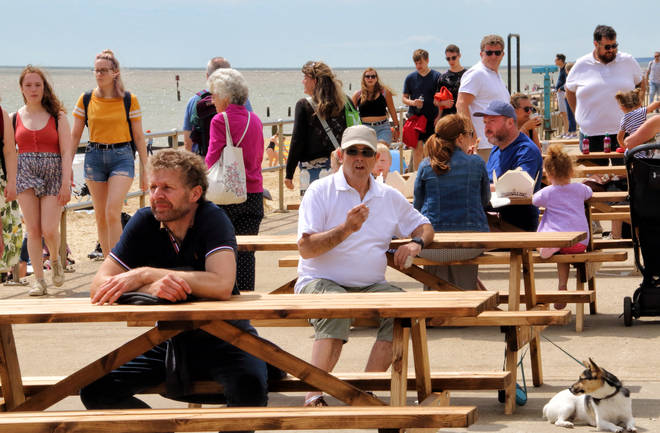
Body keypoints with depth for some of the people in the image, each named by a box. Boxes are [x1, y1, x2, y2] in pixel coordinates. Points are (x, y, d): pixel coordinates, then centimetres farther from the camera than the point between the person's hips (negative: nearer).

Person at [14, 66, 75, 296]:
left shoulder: (57, 116, 3)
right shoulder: (15, 118, 7)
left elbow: (67, 151, -1)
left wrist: (66, 183, -9)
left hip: (53, 173, -2)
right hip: (25, 173, 2)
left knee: (49, 230, -9)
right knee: (33, 230, -2)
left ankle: (55, 260, 23)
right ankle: (38, 279, 5)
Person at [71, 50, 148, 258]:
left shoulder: (129, 100, -1)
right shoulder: (86, 100, 4)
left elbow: (138, 136, 3)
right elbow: (75, 135, 8)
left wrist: (144, 169, 3)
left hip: (122, 157, -3)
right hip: (94, 157, 3)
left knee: (112, 212, -17)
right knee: (100, 216, 7)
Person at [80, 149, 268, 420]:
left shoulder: (212, 219, -15)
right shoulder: (145, 223, -5)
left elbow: (222, 286, -32)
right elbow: (99, 287, -11)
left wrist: (145, 275, -30)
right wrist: (152, 289, -31)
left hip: (222, 338, -4)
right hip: (169, 340, 4)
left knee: (250, 391, -35)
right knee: (96, 391, -13)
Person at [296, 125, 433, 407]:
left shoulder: (390, 197, 15)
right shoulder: (320, 191, 1)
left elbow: (424, 226, 26)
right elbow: (305, 248, -8)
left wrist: (416, 243, 1)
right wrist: (347, 228, -19)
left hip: (371, 286, 4)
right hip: (321, 281, -4)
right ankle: (313, 395, -35)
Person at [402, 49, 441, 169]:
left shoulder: (436, 76, 1)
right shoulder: (410, 78, 6)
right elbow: (404, 98, 10)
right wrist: (413, 102, -11)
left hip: (432, 118, -1)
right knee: (417, 149, -3)